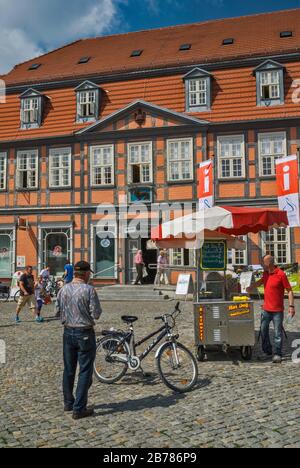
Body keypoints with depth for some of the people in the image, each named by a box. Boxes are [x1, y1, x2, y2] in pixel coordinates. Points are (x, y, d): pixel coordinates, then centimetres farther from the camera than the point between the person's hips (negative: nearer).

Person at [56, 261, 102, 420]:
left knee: (68, 370, 18)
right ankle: (79, 408, 5)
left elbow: (58, 311, 7)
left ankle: (68, 403, 31)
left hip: (68, 332, 6)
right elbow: (96, 314, -14)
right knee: (85, 371, 3)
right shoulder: (89, 290, -16)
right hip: (85, 333, -6)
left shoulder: (63, 289, 0)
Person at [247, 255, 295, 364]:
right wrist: (250, 288, 22)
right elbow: (261, 281, 29)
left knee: (278, 333, 1)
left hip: (277, 310, -7)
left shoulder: (281, 274, -15)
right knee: (264, 330, 14)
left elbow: (289, 290, -13)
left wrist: (291, 306, -18)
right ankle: (267, 351, 29)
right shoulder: (266, 274, 6)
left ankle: (278, 354, 10)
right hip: (266, 309, 7)